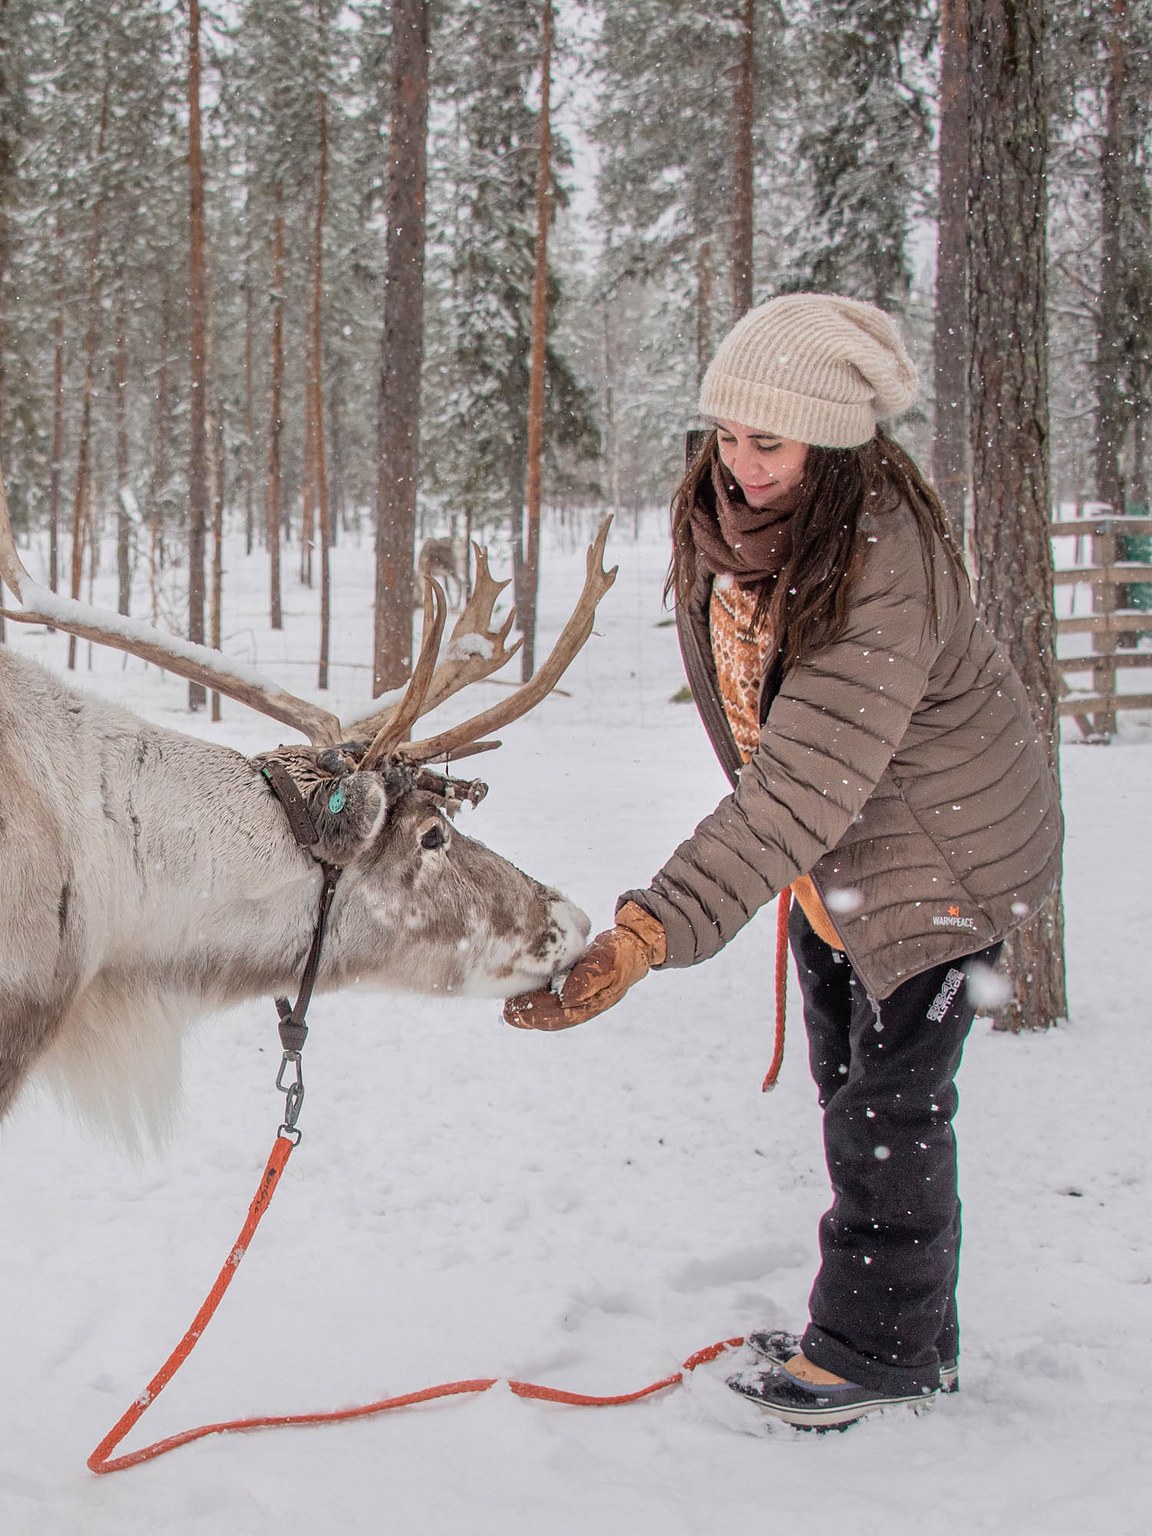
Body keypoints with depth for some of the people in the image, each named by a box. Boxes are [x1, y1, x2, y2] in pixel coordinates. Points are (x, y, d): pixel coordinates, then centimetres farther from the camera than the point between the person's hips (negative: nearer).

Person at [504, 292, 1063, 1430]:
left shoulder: (885, 579, -37)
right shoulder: (721, 510, -13)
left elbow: (798, 793, -44)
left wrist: (649, 933, -52)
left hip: (940, 855, -8)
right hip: (832, 851, 8)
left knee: (886, 1103, -3)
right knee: (848, 1086, 16)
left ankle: (883, 1349, 18)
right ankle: (893, 1325, 33)